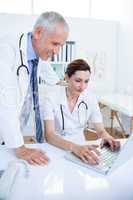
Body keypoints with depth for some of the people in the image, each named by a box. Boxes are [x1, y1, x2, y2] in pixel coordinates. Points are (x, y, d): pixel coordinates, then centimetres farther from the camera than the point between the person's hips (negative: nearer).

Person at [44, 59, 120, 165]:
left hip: (80, 147, 2)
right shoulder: (52, 98, -13)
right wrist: (74, 147, -37)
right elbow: (49, 135, -22)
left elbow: (101, 130, -3)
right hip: (57, 148, -2)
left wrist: (107, 137, -25)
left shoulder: (90, 99, -4)